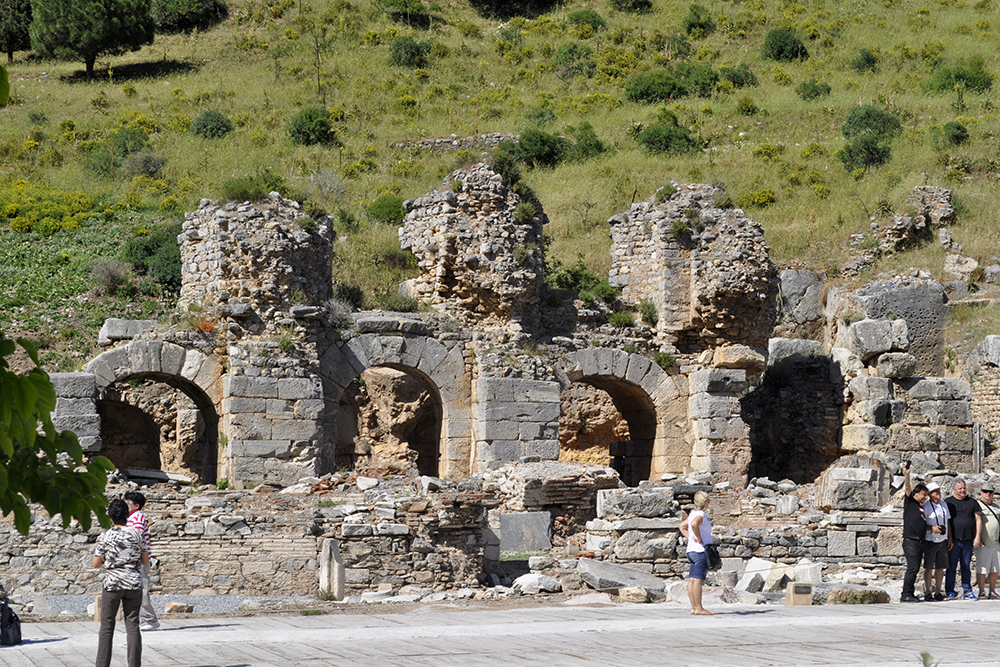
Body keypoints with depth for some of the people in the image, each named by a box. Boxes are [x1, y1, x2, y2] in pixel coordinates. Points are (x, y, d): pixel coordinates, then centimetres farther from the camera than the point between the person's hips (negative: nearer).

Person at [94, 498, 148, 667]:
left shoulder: (105, 536, -5)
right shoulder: (136, 534, 1)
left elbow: (96, 564, -1)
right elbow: (145, 561, 7)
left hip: (112, 583, -2)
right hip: (133, 583, 2)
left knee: (107, 626, 6)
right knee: (133, 626, 4)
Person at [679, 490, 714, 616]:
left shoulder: (693, 514, 15)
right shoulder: (700, 515, -12)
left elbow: (682, 526, 28)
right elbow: (694, 524, -33)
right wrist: (699, 538, -20)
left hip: (691, 550, 9)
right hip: (701, 550, -9)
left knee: (692, 579, 6)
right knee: (698, 579, -10)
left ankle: (693, 607, 8)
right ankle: (698, 608, -11)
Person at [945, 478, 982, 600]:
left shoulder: (972, 502, 12)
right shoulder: (948, 502, 6)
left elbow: (978, 519, 9)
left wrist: (977, 537, -1)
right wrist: (949, 539, -7)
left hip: (968, 541, 2)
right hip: (954, 540, -2)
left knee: (966, 567, 5)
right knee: (951, 567, -2)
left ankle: (967, 591, 10)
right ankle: (950, 592, 2)